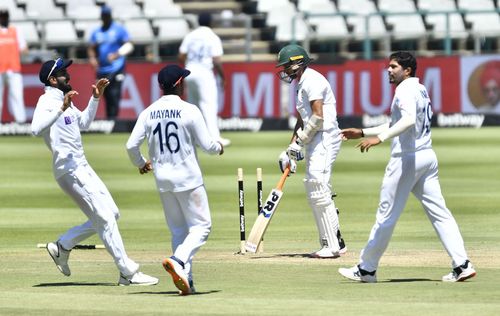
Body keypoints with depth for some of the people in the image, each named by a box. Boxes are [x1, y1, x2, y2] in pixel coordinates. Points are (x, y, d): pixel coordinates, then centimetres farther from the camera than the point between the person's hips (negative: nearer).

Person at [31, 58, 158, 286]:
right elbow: (36, 129, -32)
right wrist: (61, 109, -38)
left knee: (111, 214, 13)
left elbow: (83, 122, 29)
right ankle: (128, 273, -8)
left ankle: (62, 246, 20)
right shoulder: (47, 101, -13)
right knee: (105, 219, -10)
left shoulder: (63, 100, 16)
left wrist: (96, 98, 19)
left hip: (82, 167, 10)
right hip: (69, 170, -10)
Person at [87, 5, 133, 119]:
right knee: (107, 97, 6)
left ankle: (113, 119, -18)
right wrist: (92, 57, -3)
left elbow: (129, 46, -6)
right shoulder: (97, 32, 16)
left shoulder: (119, 29, 0)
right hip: (101, 70, 5)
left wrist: (117, 54, -23)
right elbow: (91, 48, 20)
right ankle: (108, 120, 11)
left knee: (114, 96, -14)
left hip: (116, 70, -5)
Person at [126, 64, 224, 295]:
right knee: (201, 225, 3)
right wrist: (219, 147, 15)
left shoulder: (148, 113, 1)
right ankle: (178, 260, -21)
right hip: (187, 178, -5)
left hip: (162, 179, 5)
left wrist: (141, 164, 18)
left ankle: (185, 277, 8)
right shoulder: (189, 111, -11)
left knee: (178, 230, 15)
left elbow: (131, 145, -2)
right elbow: (206, 145, -9)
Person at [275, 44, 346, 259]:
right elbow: (302, 120, 25)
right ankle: (334, 244, 12)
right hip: (315, 142, 11)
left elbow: (318, 117, -19)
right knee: (313, 193, 10)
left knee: (319, 192, -14)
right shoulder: (302, 84, 20)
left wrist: (300, 142, -13)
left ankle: (333, 245, -14)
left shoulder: (312, 80, -12)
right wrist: (292, 148, 17)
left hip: (324, 138, -11)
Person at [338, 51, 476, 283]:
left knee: (387, 215, 0)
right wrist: (362, 133, 27)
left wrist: (380, 138, -38)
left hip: (406, 159, -9)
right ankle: (462, 264, -5)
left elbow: (409, 120, -31)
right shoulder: (420, 90, 20)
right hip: (427, 157, 9)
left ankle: (366, 269, 7)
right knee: (439, 212, 4)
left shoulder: (405, 90, -11)